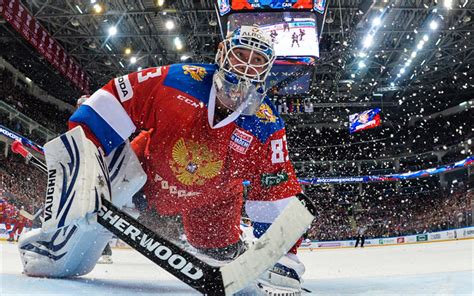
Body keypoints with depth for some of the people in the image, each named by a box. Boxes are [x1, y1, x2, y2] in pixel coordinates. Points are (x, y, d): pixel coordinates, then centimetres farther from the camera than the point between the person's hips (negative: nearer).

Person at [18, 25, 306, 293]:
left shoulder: (268, 126, -20)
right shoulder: (179, 80, -25)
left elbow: (278, 191, -16)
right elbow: (117, 98, -19)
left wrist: (284, 254, -19)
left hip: (210, 201, 1)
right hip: (151, 171, 0)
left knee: (222, 254, -2)